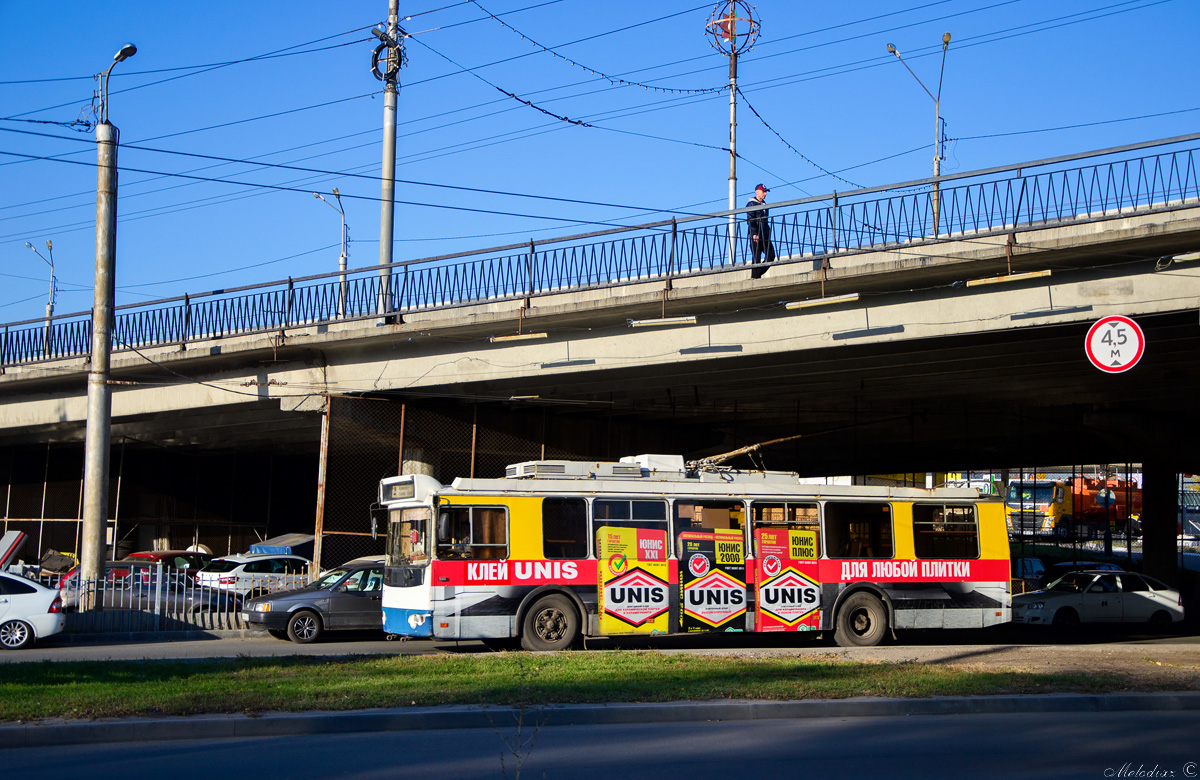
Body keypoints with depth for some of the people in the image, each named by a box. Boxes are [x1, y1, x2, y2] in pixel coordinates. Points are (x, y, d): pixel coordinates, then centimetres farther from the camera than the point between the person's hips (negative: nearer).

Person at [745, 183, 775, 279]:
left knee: (771, 255, 1)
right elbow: (750, 220, -12)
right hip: (756, 236, -8)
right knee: (757, 257, -9)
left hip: (765, 236, 8)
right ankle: (755, 276, -5)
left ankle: (758, 273, 10)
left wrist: (768, 234, 18)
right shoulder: (751, 205, -1)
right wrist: (754, 233, -22)